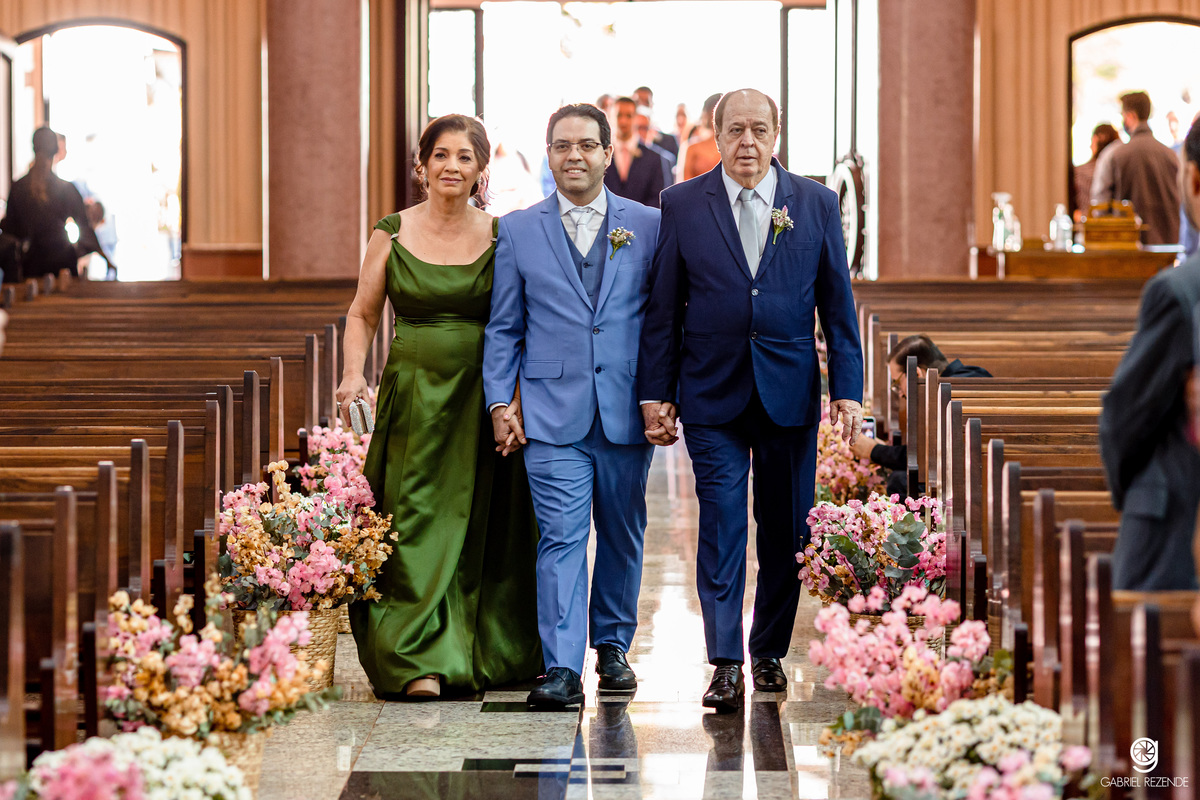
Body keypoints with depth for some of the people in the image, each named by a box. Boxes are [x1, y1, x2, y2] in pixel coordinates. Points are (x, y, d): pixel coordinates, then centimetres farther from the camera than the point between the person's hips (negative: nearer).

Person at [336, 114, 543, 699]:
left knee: (478, 526, 5)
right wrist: (354, 372, -8)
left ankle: (481, 654, 18)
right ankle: (419, 662, -4)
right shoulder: (393, 233, 2)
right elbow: (362, 314, 8)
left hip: (481, 401, 0)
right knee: (414, 523, -5)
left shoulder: (501, 235, 2)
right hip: (413, 397, 0)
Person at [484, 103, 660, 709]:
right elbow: (503, 327, 9)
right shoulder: (518, 231, 6)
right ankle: (562, 669, -10)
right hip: (553, 413, -1)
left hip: (626, 411, 1)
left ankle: (613, 646, 27)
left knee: (622, 537, 11)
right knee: (561, 539, -8)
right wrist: (499, 402, 1)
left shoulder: (649, 226, 6)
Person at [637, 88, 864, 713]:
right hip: (713, 396, -1)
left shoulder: (816, 203, 4)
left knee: (787, 532, 8)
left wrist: (847, 390, 0)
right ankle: (726, 664, -3)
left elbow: (837, 304, 6)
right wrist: (655, 393, -1)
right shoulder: (683, 204, 2)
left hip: (790, 394, 2)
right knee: (721, 528, -6)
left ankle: (770, 651, 23)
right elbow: (662, 309, 4)